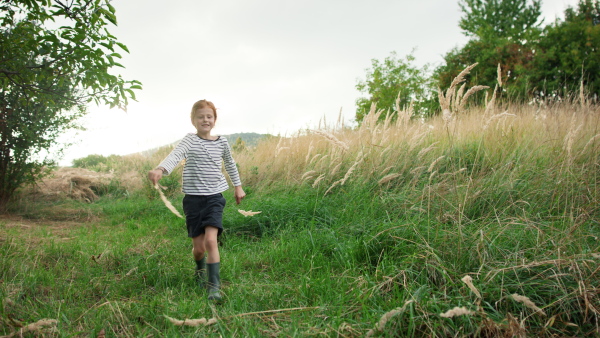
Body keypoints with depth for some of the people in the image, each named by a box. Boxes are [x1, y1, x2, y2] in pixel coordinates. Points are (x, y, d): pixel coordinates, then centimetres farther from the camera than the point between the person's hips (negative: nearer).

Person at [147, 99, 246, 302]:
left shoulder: (222, 142, 4)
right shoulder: (189, 141, -6)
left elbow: (230, 164, 23)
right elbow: (175, 156, -27)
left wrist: (237, 186, 28)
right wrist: (160, 170, -47)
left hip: (214, 197, 1)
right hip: (193, 198, -1)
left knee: (211, 240, -18)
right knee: (198, 247, 5)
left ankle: (214, 286, -11)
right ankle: (200, 271, 39)